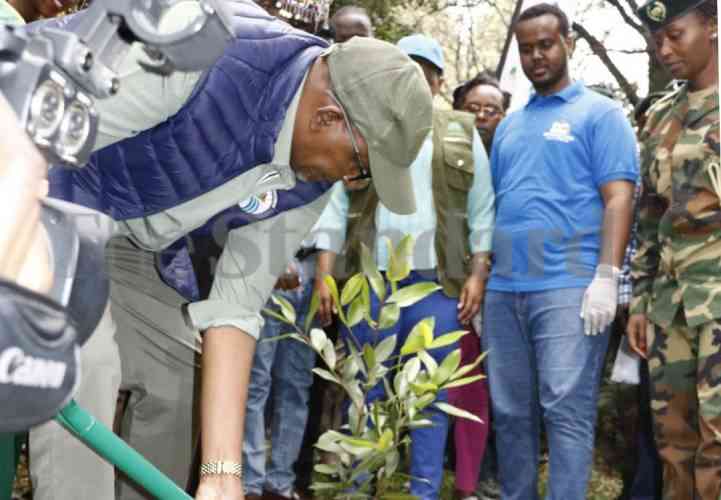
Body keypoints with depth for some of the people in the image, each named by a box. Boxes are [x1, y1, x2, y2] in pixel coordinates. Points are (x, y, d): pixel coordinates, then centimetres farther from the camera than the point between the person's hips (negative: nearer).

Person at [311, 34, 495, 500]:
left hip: (439, 282, 0)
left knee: (432, 392, 5)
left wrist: (478, 273, -1)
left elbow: (482, 210, 8)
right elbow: (335, 203, 4)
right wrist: (323, 274, -4)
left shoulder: (463, 133, 10)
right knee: (365, 389, 6)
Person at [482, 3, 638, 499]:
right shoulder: (509, 125, 21)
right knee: (509, 412, 10)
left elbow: (618, 197, -5)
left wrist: (606, 276, -16)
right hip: (503, 289, 6)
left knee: (566, 410, -5)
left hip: (569, 285, -6)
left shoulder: (599, 113, 4)